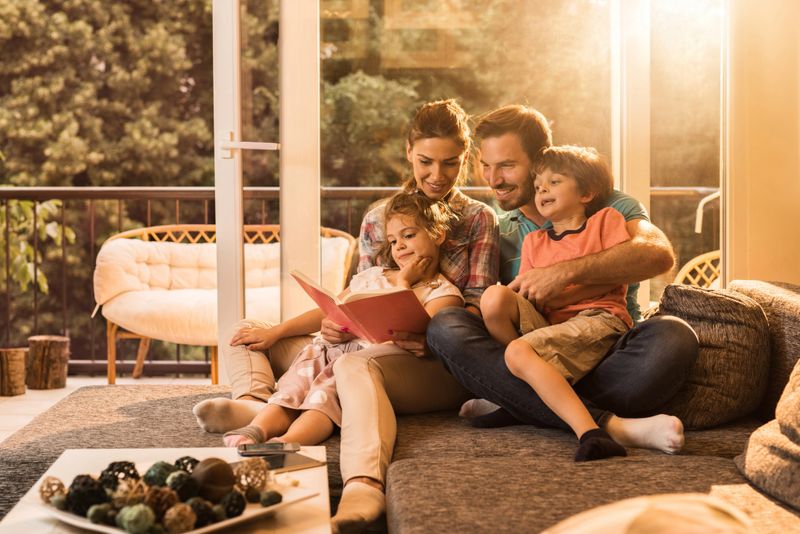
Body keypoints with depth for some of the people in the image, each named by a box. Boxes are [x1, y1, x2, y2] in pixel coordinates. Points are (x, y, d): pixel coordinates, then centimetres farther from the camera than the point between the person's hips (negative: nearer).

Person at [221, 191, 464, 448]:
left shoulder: (444, 293, 10)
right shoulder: (374, 275, 28)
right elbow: (329, 313, 27)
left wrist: (404, 283, 4)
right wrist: (276, 331, 18)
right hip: (330, 348, 5)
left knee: (325, 395, -35)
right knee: (292, 388, -26)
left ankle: (285, 444, -59)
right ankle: (250, 434, -50)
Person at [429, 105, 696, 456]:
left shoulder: (606, 205, 6)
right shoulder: (498, 233, 18)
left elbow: (659, 254, -15)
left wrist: (567, 271, -23)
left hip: (607, 364, -2)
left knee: (673, 337, -33)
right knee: (445, 327, -24)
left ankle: (511, 411, -29)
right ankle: (610, 425, -36)